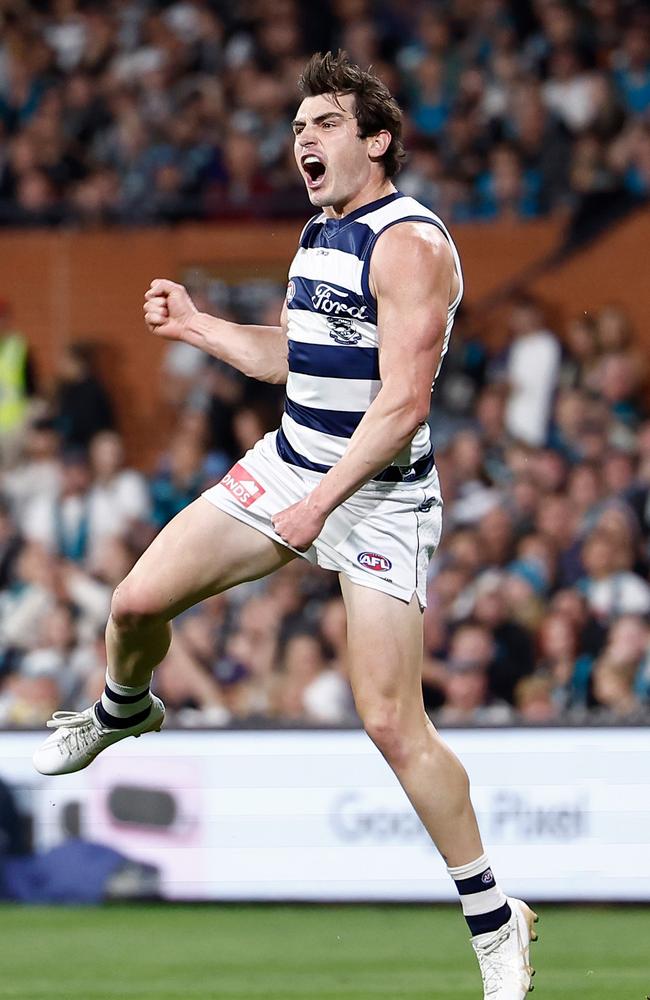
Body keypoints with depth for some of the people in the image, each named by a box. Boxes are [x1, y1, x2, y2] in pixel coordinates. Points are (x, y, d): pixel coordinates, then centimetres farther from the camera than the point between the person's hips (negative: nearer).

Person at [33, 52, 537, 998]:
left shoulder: (410, 244, -18)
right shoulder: (319, 236, 11)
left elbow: (403, 403, -23)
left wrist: (321, 501, -26)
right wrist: (197, 326, 15)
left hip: (379, 494, -8)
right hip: (288, 462, 8)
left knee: (391, 722, -13)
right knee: (137, 601, 2)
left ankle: (495, 922, -2)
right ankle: (123, 711, 38)